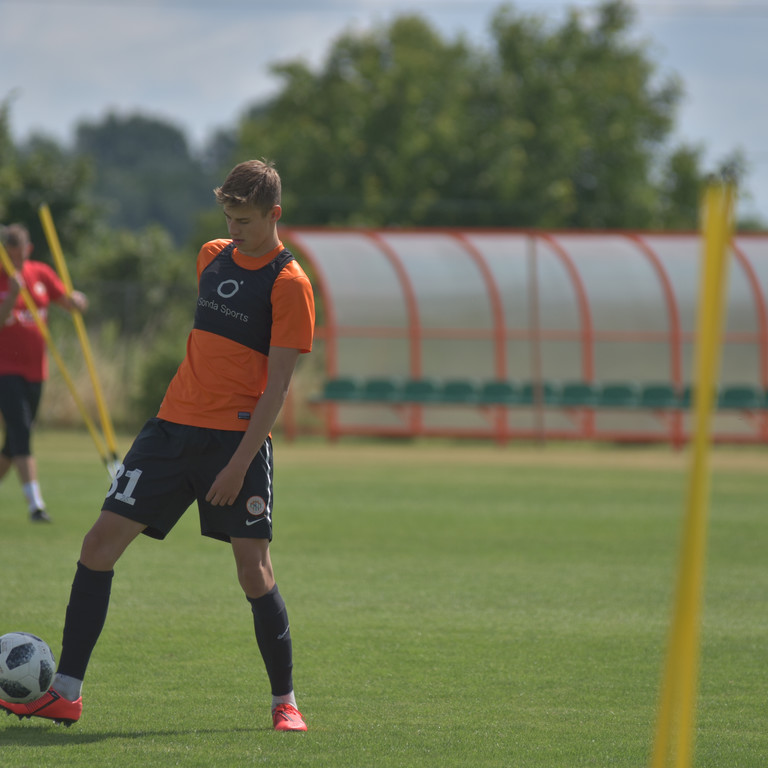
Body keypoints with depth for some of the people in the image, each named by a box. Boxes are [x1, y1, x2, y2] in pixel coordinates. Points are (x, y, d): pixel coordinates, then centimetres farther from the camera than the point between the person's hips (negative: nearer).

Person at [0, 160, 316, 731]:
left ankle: (285, 701, 8)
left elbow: (277, 385, -11)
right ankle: (66, 693, -1)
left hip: (239, 439, -6)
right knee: (102, 541, -3)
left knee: (253, 567, -9)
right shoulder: (212, 256, 12)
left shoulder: (289, 284, -8)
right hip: (174, 426, 6)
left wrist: (240, 462, -17)